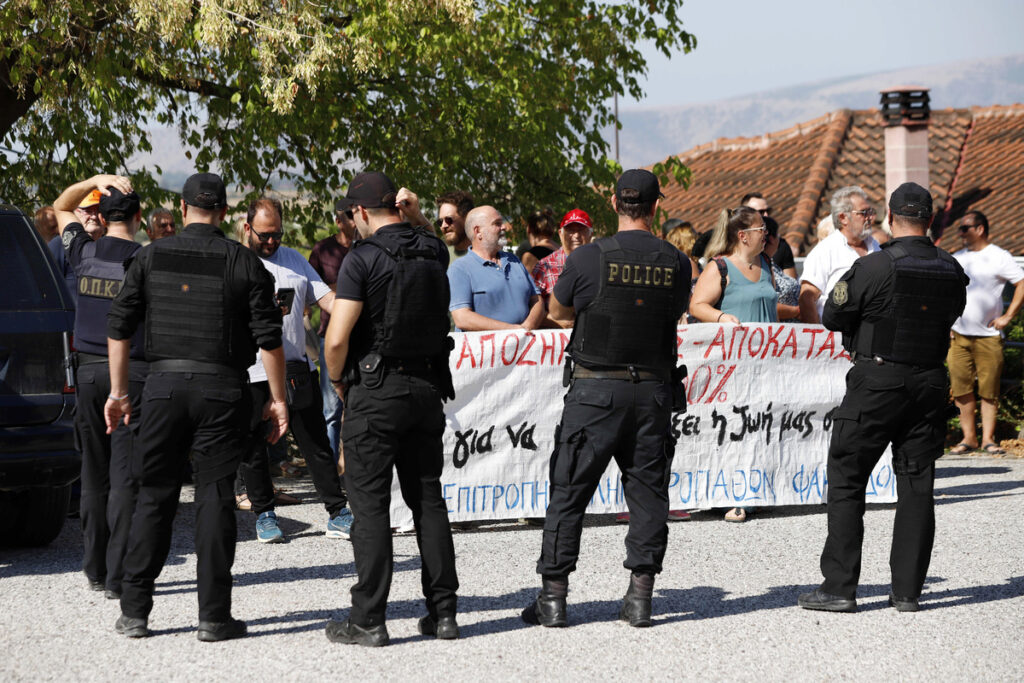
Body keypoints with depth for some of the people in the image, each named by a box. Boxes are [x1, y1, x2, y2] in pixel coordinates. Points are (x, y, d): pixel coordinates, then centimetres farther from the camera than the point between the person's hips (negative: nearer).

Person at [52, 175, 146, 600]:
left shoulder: (84, 253, 2)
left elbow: (61, 208, 22)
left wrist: (97, 180, 11)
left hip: (89, 371, 4)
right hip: (133, 373, -4)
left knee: (94, 473, 13)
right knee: (125, 476, -3)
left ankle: (95, 570, 18)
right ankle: (118, 576, -6)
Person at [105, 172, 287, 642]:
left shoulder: (152, 257, 5)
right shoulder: (244, 263, 0)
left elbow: (118, 326, 5)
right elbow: (269, 338, -3)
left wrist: (118, 391, 11)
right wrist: (278, 399, 3)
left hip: (164, 386, 1)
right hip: (222, 390, -1)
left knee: (154, 497, 8)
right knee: (215, 498, 3)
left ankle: (134, 611, 9)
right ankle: (214, 616, 3)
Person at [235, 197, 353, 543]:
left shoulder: (293, 259, 14)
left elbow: (325, 297, 11)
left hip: (297, 368, 3)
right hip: (250, 372, -3)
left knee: (316, 442, 3)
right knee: (251, 448, 4)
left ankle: (338, 514, 5)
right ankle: (264, 513, 19)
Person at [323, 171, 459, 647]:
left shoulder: (363, 259, -13)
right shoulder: (434, 253, 5)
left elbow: (336, 338, -17)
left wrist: (337, 380, 1)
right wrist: (411, 219, 15)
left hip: (376, 392, -6)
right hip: (428, 388, 6)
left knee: (370, 502, -2)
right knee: (428, 499, 11)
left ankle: (368, 619, -3)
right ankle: (443, 611, 12)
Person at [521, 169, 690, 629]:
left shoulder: (588, 259, -8)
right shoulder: (675, 264, -1)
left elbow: (558, 311, 9)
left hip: (595, 389, -2)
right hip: (653, 390, 2)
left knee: (569, 492, 4)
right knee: (647, 492, 9)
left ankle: (553, 597, 5)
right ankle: (640, 597, 8)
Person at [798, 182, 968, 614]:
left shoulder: (874, 267, -14)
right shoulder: (952, 271, 1)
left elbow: (833, 317, -4)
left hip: (877, 383, -4)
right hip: (930, 383, 4)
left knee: (847, 480, 3)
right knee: (917, 485, 9)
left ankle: (839, 587, 0)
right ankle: (907, 590, 9)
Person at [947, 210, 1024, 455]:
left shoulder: (999, 258, -1)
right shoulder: (956, 259, 13)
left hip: (988, 336, -4)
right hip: (959, 334, 4)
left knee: (989, 390, -1)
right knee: (961, 388, 1)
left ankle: (988, 439, 5)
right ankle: (968, 437, 9)